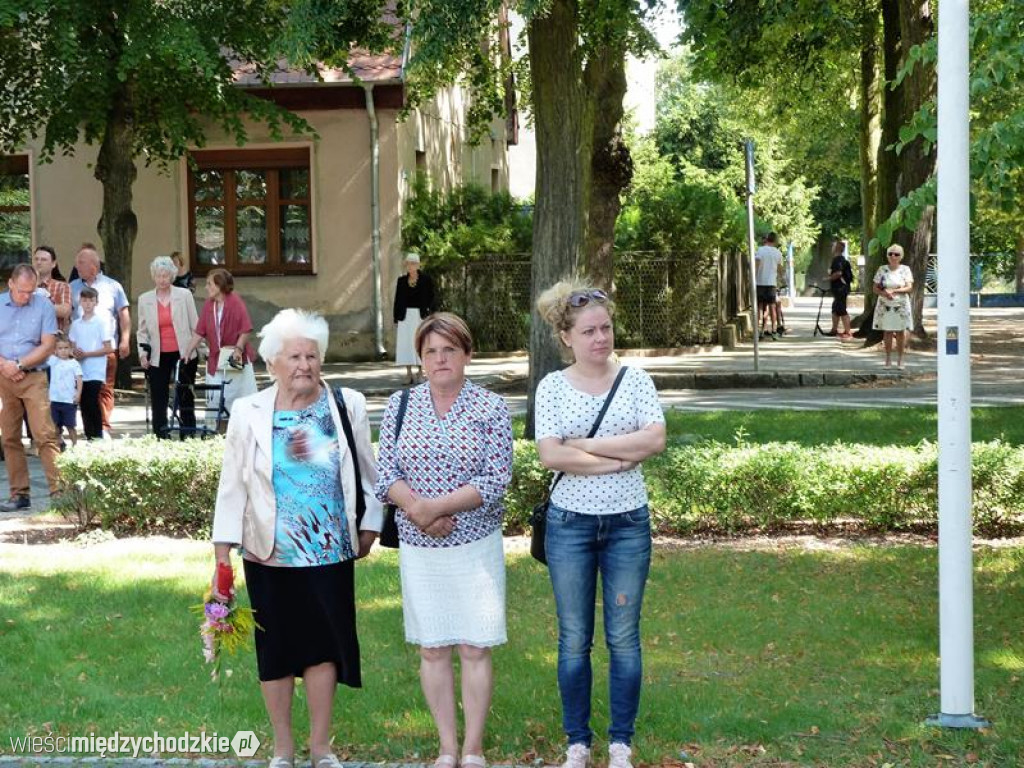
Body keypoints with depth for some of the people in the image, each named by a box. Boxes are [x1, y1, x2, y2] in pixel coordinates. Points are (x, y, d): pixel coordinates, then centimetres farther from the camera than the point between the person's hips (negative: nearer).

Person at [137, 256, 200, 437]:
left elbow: (195, 325, 3)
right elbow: (142, 330, 10)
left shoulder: (184, 295, 1)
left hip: (184, 354, -1)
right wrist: (143, 353, -1)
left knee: (185, 398, 4)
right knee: (159, 401, 0)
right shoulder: (145, 299, 6)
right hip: (158, 357, 2)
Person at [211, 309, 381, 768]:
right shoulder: (249, 413, -3)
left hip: (332, 553, 1)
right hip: (270, 556, -1)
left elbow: (367, 473, 9)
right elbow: (232, 488, -2)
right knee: (277, 648, 8)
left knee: (324, 644, 5)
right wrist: (223, 557, -4)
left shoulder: (346, 406, 0)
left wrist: (368, 527, 9)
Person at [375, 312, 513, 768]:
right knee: (432, 650, 7)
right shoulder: (400, 405, 4)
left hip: (475, 544, -2)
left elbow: (496, 479, -11)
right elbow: (385, 473, 0)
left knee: (475, 648, -1)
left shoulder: (490, 408, -4)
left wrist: (437, 506, -19)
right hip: (418, 547, 2)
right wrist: (416, 509, -18)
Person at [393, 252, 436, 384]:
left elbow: (431, 297, 6)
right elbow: (397, 300, 10)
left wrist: (429, 312, -5)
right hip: (405, 316, 2)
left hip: (420, 315, -2)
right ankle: (408, 374, 1)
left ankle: (421, 371, 4)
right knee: (405, 343, -2)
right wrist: (396, 319, 6)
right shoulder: (402, 281, 8)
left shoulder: (425, 279, 2)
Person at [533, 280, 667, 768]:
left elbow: (655, 440, -14)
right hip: (570, 524, 0)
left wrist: (586, 444, -15)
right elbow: (550, 455, -14)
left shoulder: (635, 379, 0)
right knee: (574, 640, 7)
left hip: (627, 524, 0)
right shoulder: (552, 386, -2)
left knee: (623, 638, 6)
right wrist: (620, 459, -17)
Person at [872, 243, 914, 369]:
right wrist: (884, 293, -16)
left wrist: (894, 291, -19)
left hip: (901, 305, -1)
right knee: (887, 332, 2)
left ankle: (900, 360, 8)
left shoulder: (905, 269, 2)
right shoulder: (882, 269, 4)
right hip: (885, 305, 1)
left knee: (901, 332, 1)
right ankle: (888, 360, 10)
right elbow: (875, 288, 4)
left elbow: (909, 288, -7)